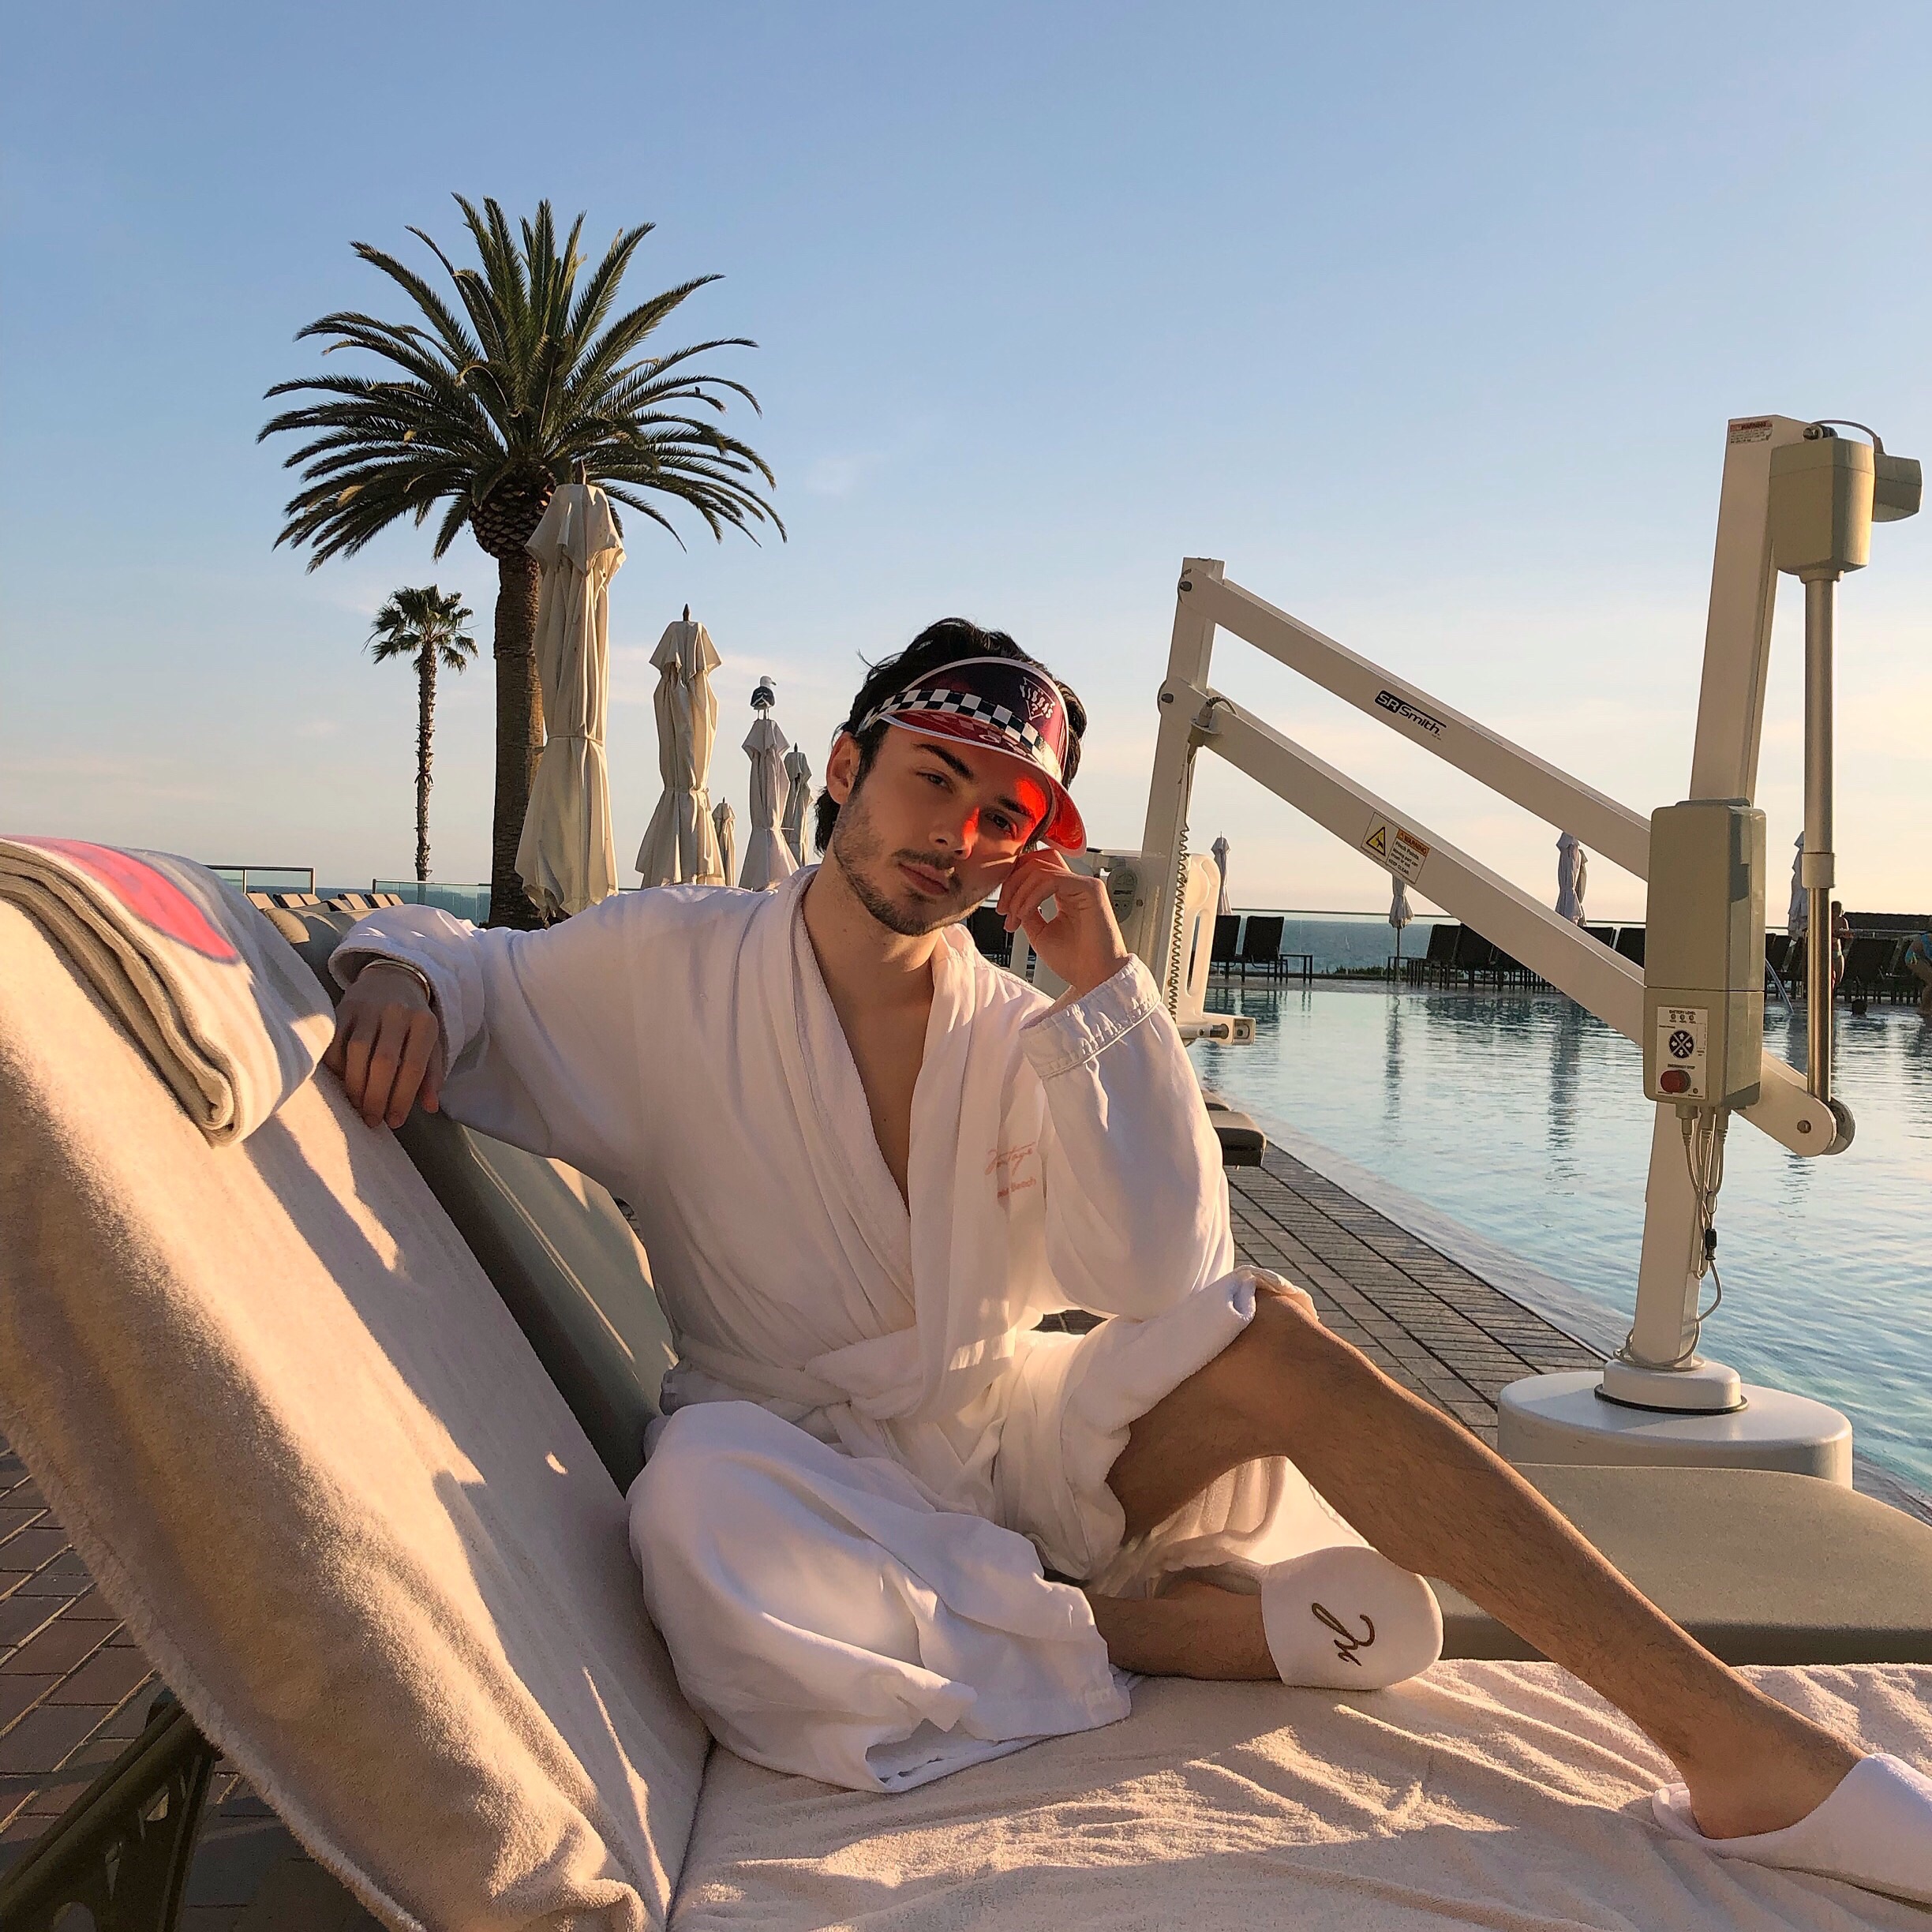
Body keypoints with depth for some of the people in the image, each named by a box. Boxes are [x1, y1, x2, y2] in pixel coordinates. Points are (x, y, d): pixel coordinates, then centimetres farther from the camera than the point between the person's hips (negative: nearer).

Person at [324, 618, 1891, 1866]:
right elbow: (448, 955, 6)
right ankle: (1183, 1623, -24)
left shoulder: (1026, 1039, 1)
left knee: (1268, 1329, -24)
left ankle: (1730, 1733, -23)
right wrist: (398, 977, -19)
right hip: (807, 1464, -2)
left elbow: (1162, 1279, -11)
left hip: (1008, 1429, 3)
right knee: (702, 1502, -40)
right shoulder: (673, 969, -5)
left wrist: (1104, 984, -14)